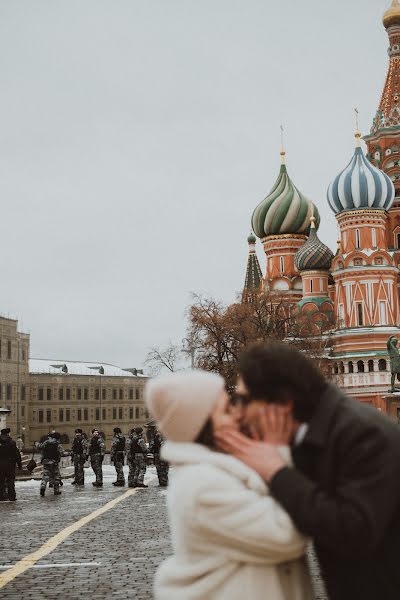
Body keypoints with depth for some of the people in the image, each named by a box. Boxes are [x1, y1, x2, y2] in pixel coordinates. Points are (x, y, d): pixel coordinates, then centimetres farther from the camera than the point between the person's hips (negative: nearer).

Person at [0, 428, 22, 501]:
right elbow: (17, 454, -8)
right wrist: (19, 464, -1)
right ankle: (12, 496, 5)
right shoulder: (11, 442, -8)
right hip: (10, 465, -2)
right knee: (10, 481, 4)